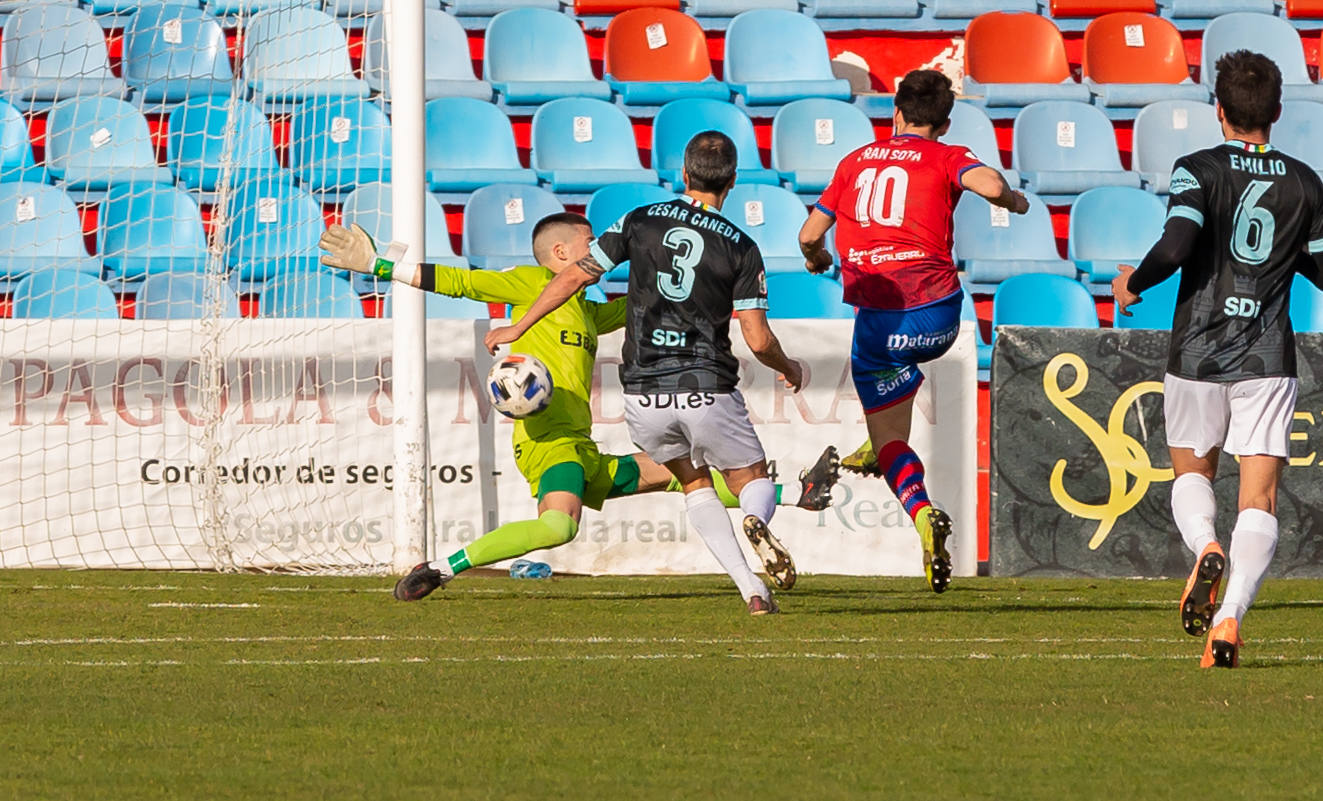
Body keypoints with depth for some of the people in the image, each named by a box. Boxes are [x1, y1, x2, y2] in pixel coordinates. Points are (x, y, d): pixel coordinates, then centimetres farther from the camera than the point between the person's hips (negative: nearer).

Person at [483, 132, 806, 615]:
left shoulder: (642, 222, 3)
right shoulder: (740, 248, -1)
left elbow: (573, 277, 6)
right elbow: (759, 340, -3)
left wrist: (516, 330, 17)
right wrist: (790, 370, 19)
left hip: (643, 394, 2)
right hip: (707, 390, -2)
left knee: (695, 484, 23)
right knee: (755, 481, 15)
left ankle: (751, 588, 4)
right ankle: (756, 522, -25)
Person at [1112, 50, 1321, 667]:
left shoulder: (1199, 170, -6)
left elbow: (1176, 247, -19)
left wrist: (1132, 283, 0)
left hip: (1198, 357, -1)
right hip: (1269, 361, 1)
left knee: (1191, 472, 20)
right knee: (1258, 499, -1)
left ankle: (1206, 549, -12)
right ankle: (1230, 616, -20)